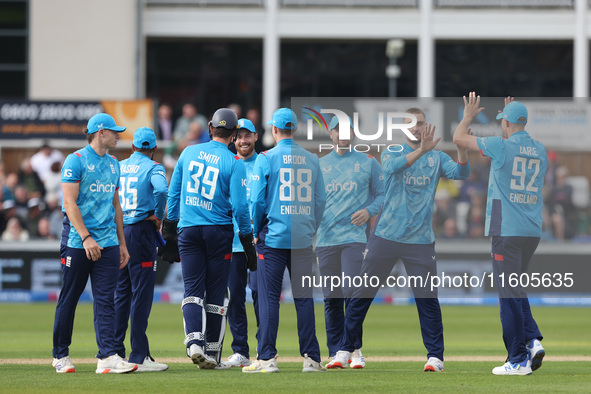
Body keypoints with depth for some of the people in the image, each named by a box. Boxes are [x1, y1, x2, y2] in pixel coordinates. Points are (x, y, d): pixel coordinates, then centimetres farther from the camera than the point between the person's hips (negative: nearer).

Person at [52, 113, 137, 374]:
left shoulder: (113, 164, 16)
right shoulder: (76, 161, -5)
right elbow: (70, 203, -12)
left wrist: (122, 243, 17)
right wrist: (86, 237, -21)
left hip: (108, 243, 6)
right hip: (77, 242, -6)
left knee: (105, 300, -4)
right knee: (69, 299, 2)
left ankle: (107, 357, -11)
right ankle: (60, 355, 13)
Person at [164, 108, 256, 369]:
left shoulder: (189, 152, 6)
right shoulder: (234, 162, -6)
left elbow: (173, 194, 9)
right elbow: (239, 206, -10)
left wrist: (169, 233, 15)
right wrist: (248, 243, -1)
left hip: (188, 230, 2)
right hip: (219, 231, -2)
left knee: (193, 290, 2)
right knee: (216, 292, 6)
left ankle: (194, 340, -22)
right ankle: (212, 354, 9)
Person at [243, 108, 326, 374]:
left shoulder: (266, 159, -4)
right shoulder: (311, 160, 7)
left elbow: (257, 201, -6)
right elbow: (320, 200, 9)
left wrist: (256, 232, 6)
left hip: (274, 237, -3)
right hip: (303, 238, 3)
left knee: (269, 298, -1)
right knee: (304, 297, 6)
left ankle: (267, 358, -5)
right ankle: (311, 358, 4)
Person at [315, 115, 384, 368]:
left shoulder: (368, 163, 9)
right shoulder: (320, 165, 14)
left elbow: (382, 194, 10)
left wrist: (369, 210, -9)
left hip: (355, 236, -3)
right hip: (326, 240, 3)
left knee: (352, 293, -14)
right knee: (331, 298, 3)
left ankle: (355, 350, -6)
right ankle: (335, 354, 9)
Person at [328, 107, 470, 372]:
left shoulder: (437, 158, 7)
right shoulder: (392, 153, 2)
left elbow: (461, 172, -10)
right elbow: (394, 165, -21)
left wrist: (461, 147, -29)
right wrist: (421, 150, -38)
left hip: (420, 240, 0)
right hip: (385, 238, 0)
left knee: (427, 298, -4)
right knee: (362, 294, 3)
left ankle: (435, 356, 5)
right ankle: (345, 351, 11)